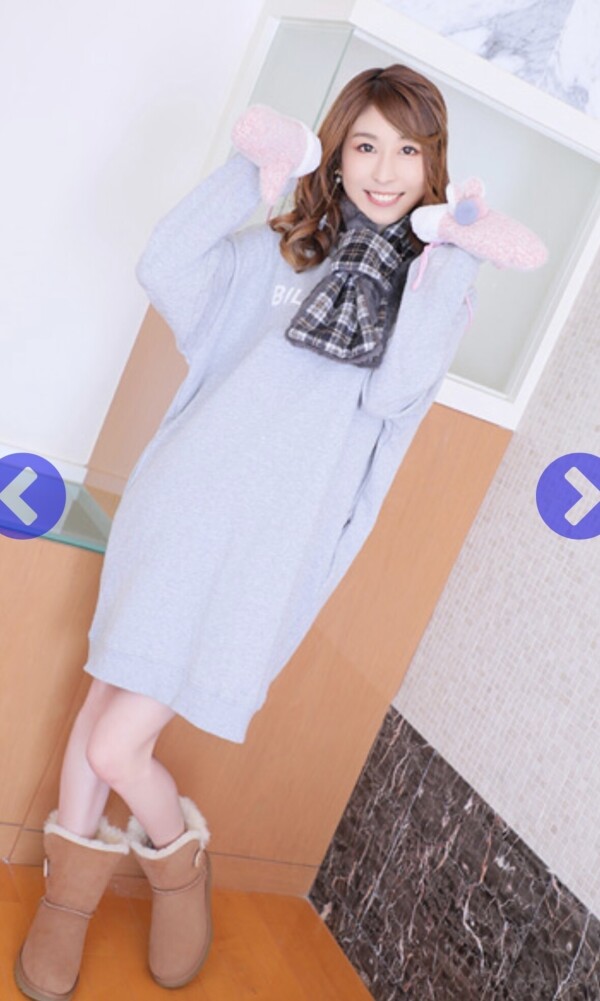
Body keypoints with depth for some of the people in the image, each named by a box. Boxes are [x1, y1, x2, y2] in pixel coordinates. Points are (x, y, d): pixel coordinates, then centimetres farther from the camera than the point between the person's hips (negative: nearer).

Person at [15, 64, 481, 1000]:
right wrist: (252, 167, -3)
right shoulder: (287, 249, 13)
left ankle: (176, 855, 28)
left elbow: (396, 387, -10)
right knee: (106, 694, 9)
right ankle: (72, 881, 36)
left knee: (120, 746, -6)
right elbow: (165, 271, 1)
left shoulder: (434, 280, 8)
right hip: (187, 494, 3)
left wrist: (456, 253, -12)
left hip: (271, 539, -3)